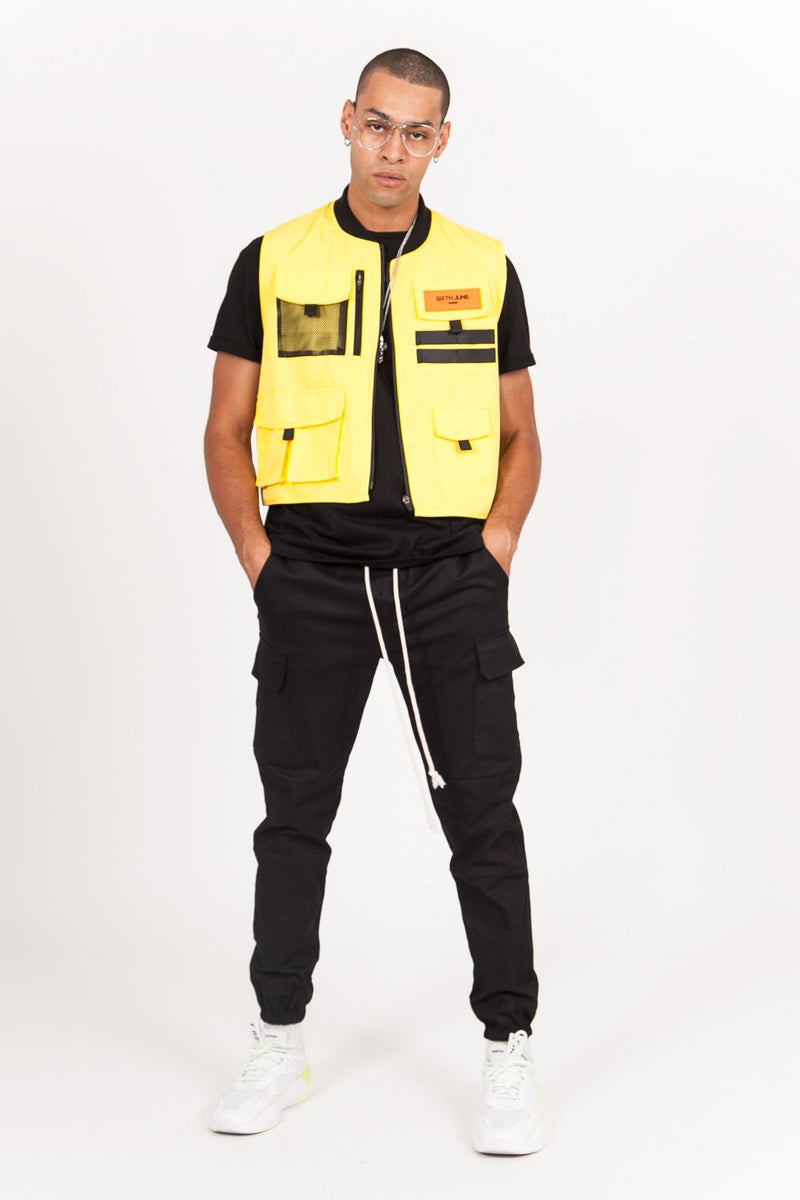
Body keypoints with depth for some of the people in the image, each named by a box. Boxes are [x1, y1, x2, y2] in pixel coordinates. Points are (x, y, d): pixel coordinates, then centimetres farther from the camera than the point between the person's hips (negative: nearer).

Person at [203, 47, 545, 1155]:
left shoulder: (484, 268, 7)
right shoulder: (275, 262, 5)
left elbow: (521, 437, 13)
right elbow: (226, 429, 8)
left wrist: (499, 542, -1)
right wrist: (254, 549, -2)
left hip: (449, 570, 0)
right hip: (313, 573, 0)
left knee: (482, 812, -2)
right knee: (294, 813, 7)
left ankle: (509, 1052, 8)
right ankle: (280, 1043, 20)